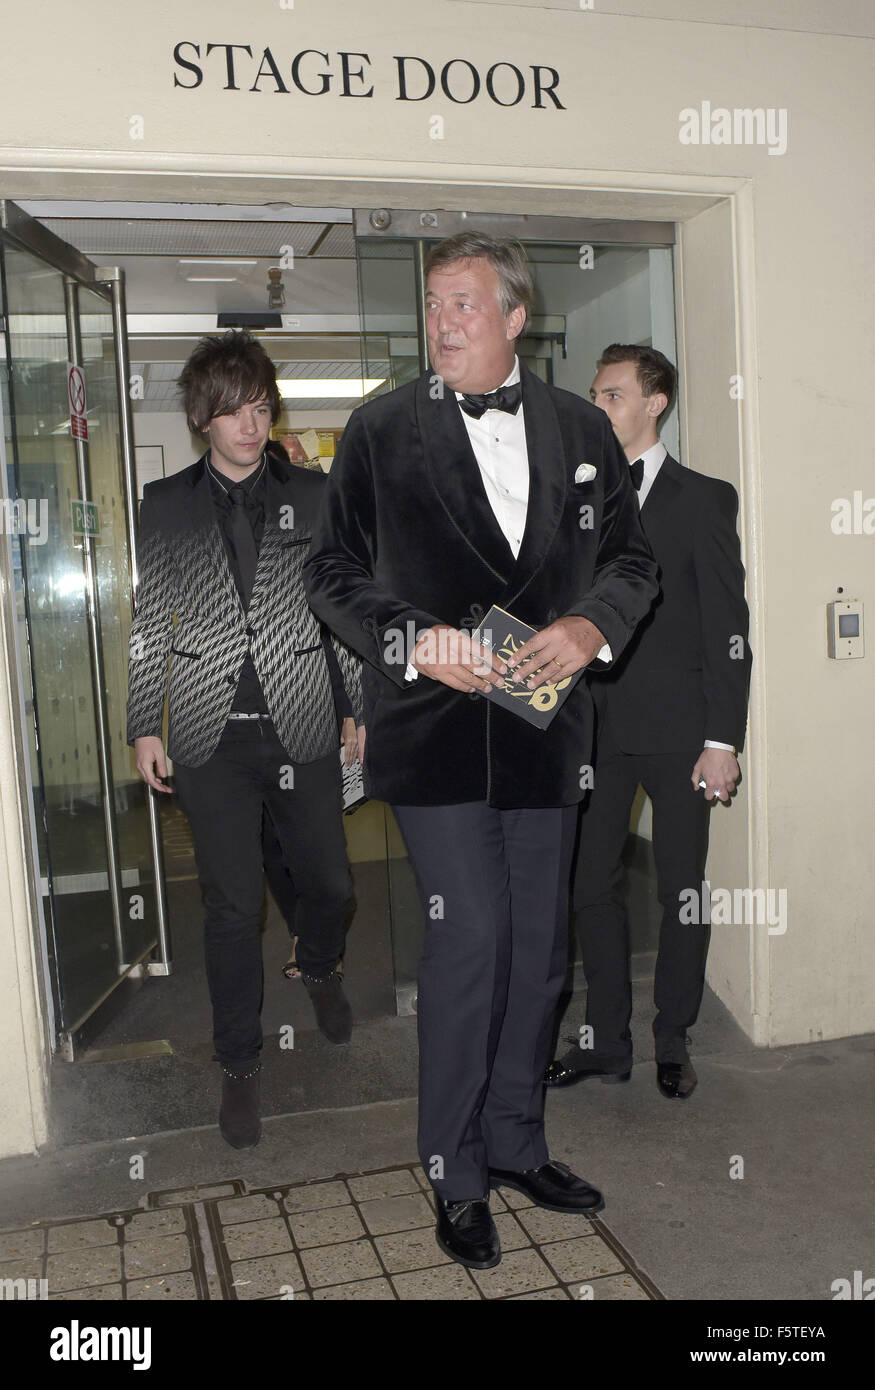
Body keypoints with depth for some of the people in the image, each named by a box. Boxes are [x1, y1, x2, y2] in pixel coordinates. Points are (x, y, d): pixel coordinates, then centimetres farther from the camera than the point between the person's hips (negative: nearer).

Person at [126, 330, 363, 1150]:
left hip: (302, 731, 1)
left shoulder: (313, 497, 6)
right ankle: (240, 1066, 21)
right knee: (233, 905, 3)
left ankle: (318, 969, 45)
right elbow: (150, 623, 8)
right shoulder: (166, 505, 6)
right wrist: (144, 726, 4)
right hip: (212, 739, 0)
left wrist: (367, 709, 6)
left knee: (328, 883, 10)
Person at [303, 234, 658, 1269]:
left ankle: (516, 1144, 32)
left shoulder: (580, 429, 8)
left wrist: (594, 624, -8)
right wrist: (410, 638, -15)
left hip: (543, 725, 4)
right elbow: (331, 570, 1)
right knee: (472, 935, -8)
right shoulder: (381, 429, 0)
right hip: (435, 724, -3)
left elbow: (631, 557, 12)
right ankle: (457, 1175, 14)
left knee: (537, 948, 12)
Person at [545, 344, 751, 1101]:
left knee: (682, 890, 7)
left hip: (675, 726, -4)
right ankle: (607, 1039, 24)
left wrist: (723, 739, -11)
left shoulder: (704, 499, -1)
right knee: (593, 884, 9)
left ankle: (674, 1040, 24)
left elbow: (727, 628, -5)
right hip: (595, 725, 4)